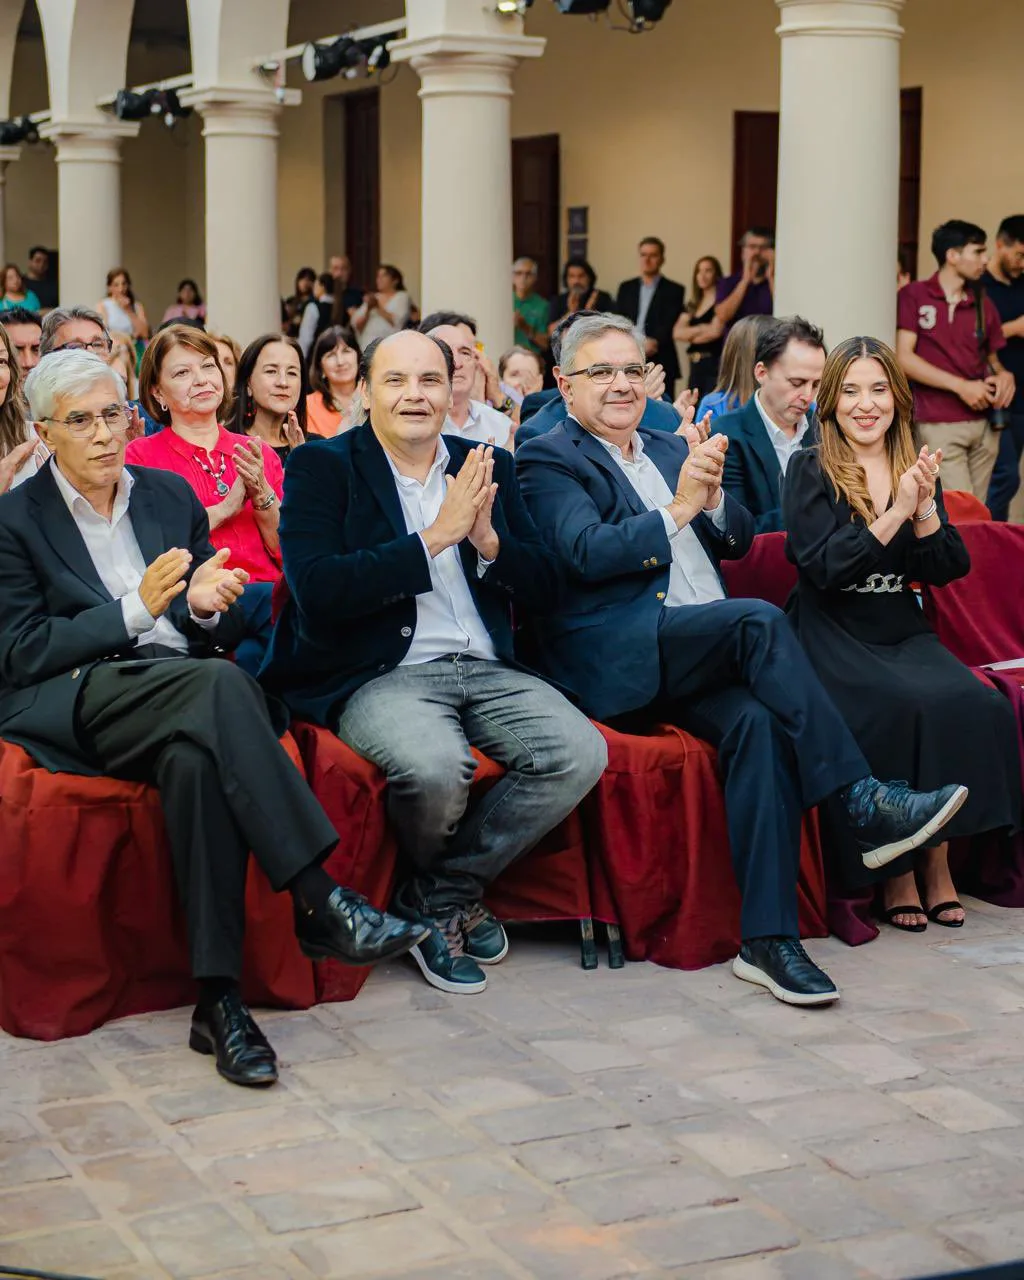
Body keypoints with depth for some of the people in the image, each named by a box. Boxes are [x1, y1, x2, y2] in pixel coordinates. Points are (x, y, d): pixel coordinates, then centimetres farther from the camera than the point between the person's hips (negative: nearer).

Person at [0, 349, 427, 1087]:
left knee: (196, 754, -36)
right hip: (74, 707, -4)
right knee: (219, 684, -35)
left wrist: (206, 608, -7)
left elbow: (223, 634, 18)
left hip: (183, 692, 4)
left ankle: (219, 999, -39)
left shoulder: (170, 496, 19)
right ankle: (321, 903, -39)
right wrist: (135, 611, -12)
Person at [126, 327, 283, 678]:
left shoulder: (258, 454, 20)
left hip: (270, 593, 4)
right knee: (272, 600, -35)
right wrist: (226, 507, -5)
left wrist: (262, 495, -2)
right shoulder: (141, 456, 9)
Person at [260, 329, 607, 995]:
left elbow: (545, 587, 12)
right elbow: (318, 589, -15)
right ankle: (455, 897, 2)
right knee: (436, 764, -35)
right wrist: (436, 536, -15)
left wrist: (488, 539, -9)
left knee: (580, 753, -20)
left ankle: (439, 896, -2)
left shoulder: (487, 466, 15)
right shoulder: (322, 466, 1)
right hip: (379, 677, -5)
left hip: (485, 670, 5)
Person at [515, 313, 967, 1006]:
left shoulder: (672, 449, 25)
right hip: (620, 658, -5)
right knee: (762, 619, -29)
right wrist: (678, 509, -19)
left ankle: (768, 940, -30)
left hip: (707, 659, 5)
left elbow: (740, 541, 17)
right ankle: (865, 805, -27)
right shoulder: (549, 460, 5)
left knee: (757, 722, -27)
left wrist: (712, 496, -4)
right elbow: (587, 553, -12)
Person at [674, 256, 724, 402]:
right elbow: (677, 333, 7)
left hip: (714, 363, -7)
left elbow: (715, 331, -13)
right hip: (695, 364, 7)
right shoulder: (693, 304, 17)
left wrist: (691, 334, 3)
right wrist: (701, 329, -6)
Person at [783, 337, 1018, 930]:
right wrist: (896, 513, -17)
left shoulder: (916, 469, 12)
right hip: (834, 635, -4)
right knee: (905, 706, -31)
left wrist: (925, 509, -10)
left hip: (904, 632, 4)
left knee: (979, 705, -24)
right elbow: (825, 565, -12)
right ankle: (896, 870, -15)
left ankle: (936, 859, -10)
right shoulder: (809, 471, 0)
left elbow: (946, 570, 6)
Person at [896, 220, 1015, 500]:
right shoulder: (913, 296, 0)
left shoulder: (983, 304, 14)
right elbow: (904, 358, -8)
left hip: (984, 424, 5)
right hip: (940, 425, -5)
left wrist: (1003, 375, -2)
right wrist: (961, 386, -13)